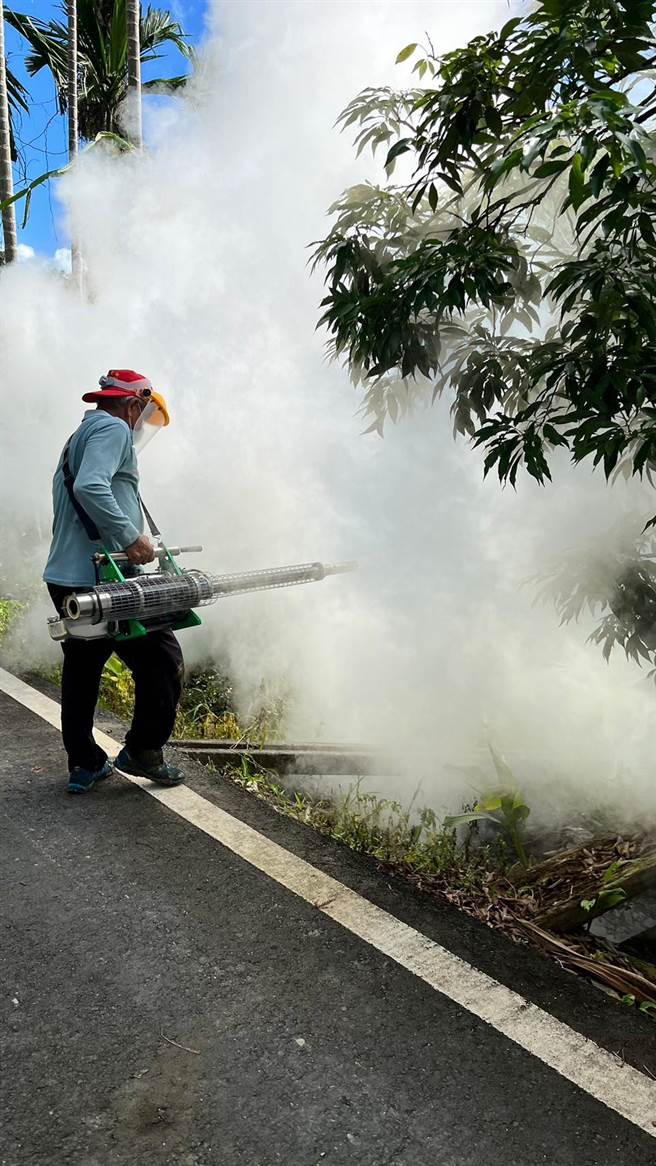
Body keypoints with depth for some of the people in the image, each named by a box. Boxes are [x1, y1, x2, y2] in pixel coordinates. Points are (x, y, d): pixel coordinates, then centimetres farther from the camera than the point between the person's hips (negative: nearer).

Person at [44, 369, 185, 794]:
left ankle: (84, 766, 23)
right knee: (163, 660, 0)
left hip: (65, 579, 11)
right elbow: (90, 488, -25)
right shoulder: (113, 429, -7)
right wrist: (132, 538, -22)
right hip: (101, 580, -10)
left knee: (81, 672, 15)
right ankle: (142, 752, 7)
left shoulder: (80, 436, 25)